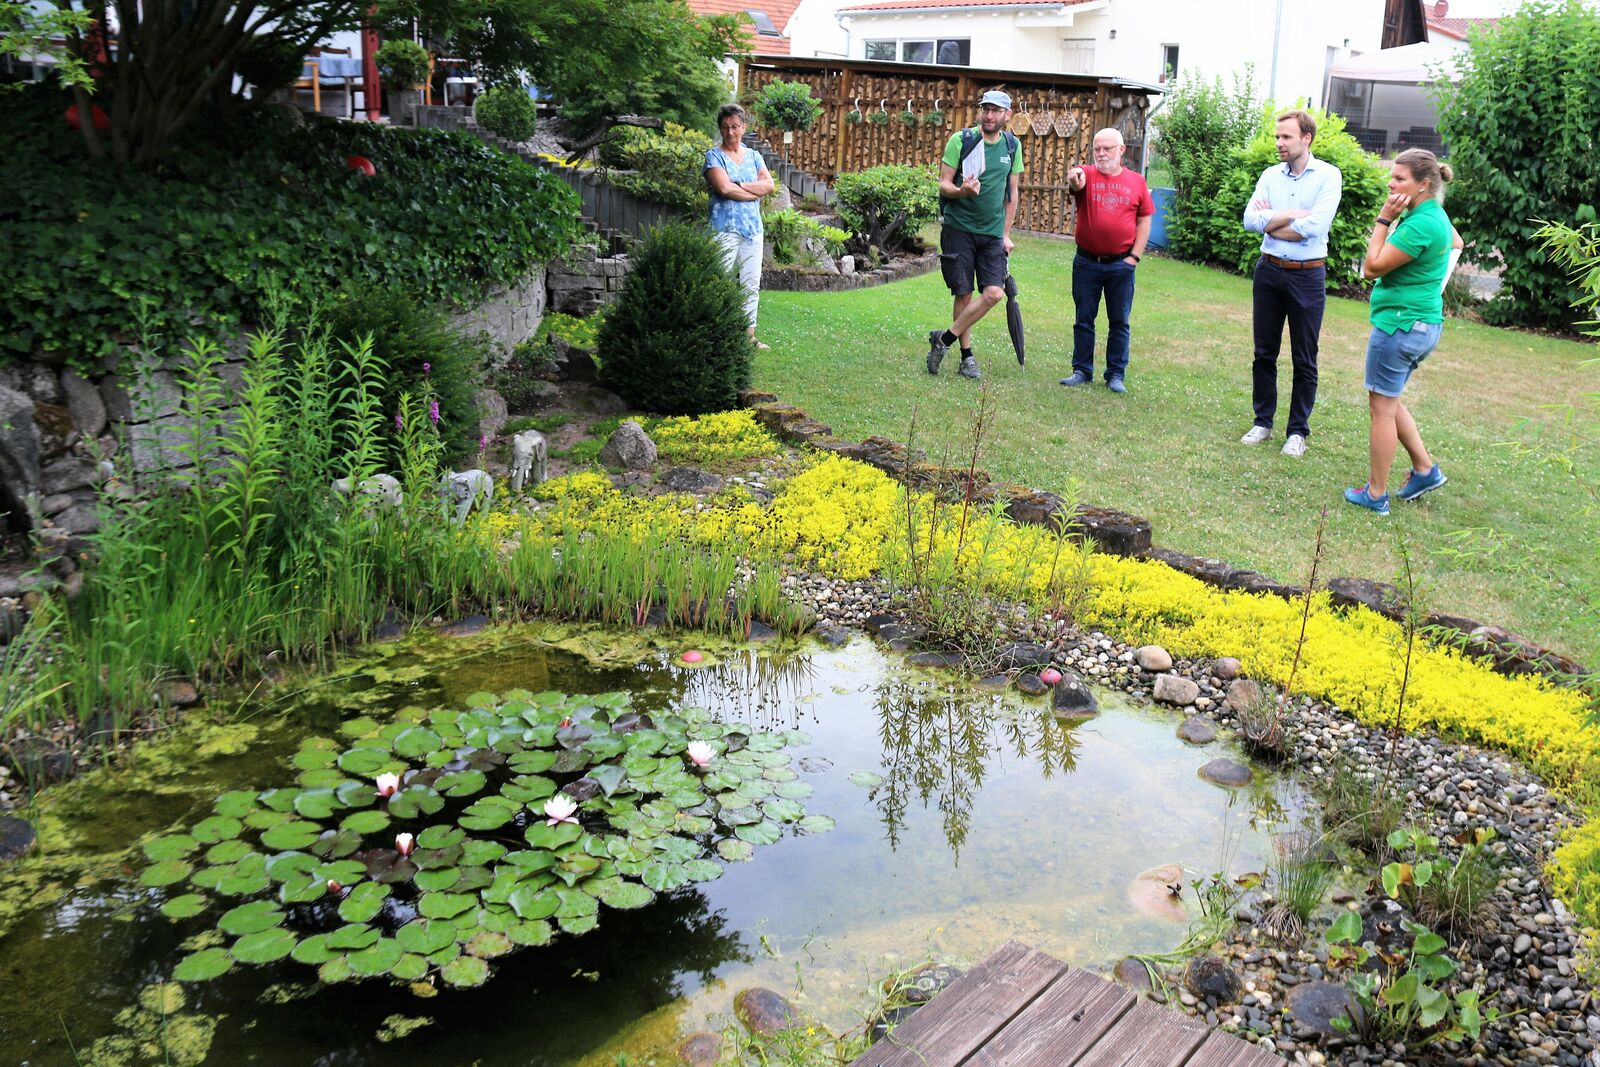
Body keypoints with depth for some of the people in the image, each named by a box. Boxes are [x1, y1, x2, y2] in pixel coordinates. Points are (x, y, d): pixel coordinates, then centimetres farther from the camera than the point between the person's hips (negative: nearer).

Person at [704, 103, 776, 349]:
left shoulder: (753, 156, 15)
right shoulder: (714, 155, -1)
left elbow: (770, 185, 0)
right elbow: (725, 189, -16)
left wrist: (738, 186, -10)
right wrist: (756, 191, -5)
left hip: (753, 228, 5)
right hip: (725, 228, -5)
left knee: (752, 284, 7)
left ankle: (749, 333, 13)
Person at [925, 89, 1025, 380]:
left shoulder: (1012, 146, 8)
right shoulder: (960, 140, -4)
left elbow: (1011, 193, 15)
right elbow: (943, 184, -4)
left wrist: (1006, 234, 13)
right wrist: (961, 191, -26)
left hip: (993, 233, 3)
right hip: (959, 228, -3)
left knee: (994, 293, -11)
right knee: (964, 294, -1)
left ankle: (945, 339, 0)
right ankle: (967, 357, 12)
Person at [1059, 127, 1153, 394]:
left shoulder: (1137, 181, 3)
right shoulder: (1087, 175, -1)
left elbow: (1144, 220, 6)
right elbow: (1077, 183, -25)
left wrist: (1134, 256, -2)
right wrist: (1075, 180, -49)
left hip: (1121, 264, 1)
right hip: (1086, 262, 0)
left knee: (1119, 322, 6)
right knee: (1084, 320, 8)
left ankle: (1116, 374, 15)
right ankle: (1082, 370, 18)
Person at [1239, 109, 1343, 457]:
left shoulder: (1328, 176, -7)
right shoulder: (1270, 175, 4)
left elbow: (1315, 226, -20)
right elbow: (1250, 220, -8)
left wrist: (1270, 222, -9)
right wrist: (1292, 215, -15)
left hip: (1307, 276, -4)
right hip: (1269, 271, 4)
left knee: (1304, 360, 4)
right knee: (1264, 353, 11)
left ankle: (1298, 431, 13)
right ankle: (1263, 422, 23)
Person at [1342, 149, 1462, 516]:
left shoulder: (1419, 224, -21)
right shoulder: (1437, 215, 10)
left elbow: (1373, 268, -17)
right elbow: (1456, 242, 33)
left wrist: (1384, 220, -14)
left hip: (1400, 323, -10)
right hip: (1424, 324, 10)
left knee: (1382, 407, -1)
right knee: (1389, 401, 21)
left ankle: (1376, 495, 6)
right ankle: (1425, 469, 24)